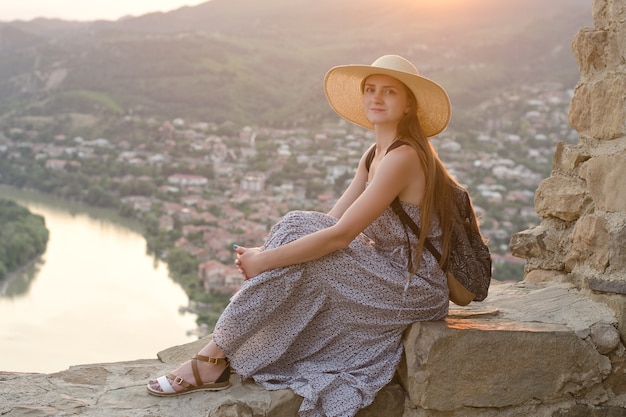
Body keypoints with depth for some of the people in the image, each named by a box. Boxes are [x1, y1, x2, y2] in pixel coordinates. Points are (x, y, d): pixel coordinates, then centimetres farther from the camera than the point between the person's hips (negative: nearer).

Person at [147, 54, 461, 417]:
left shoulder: (403, 157, -19)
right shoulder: (376, 155, 11)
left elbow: (340, 235, -24)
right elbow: (333, 221, 4)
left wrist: (265, 260, -20)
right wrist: (265, 253, -10)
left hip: (415, 288, -9)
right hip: (392, 274, 9)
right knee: (297, 229, -5)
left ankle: (214, 360, -12)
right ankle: (216, 360, -7)